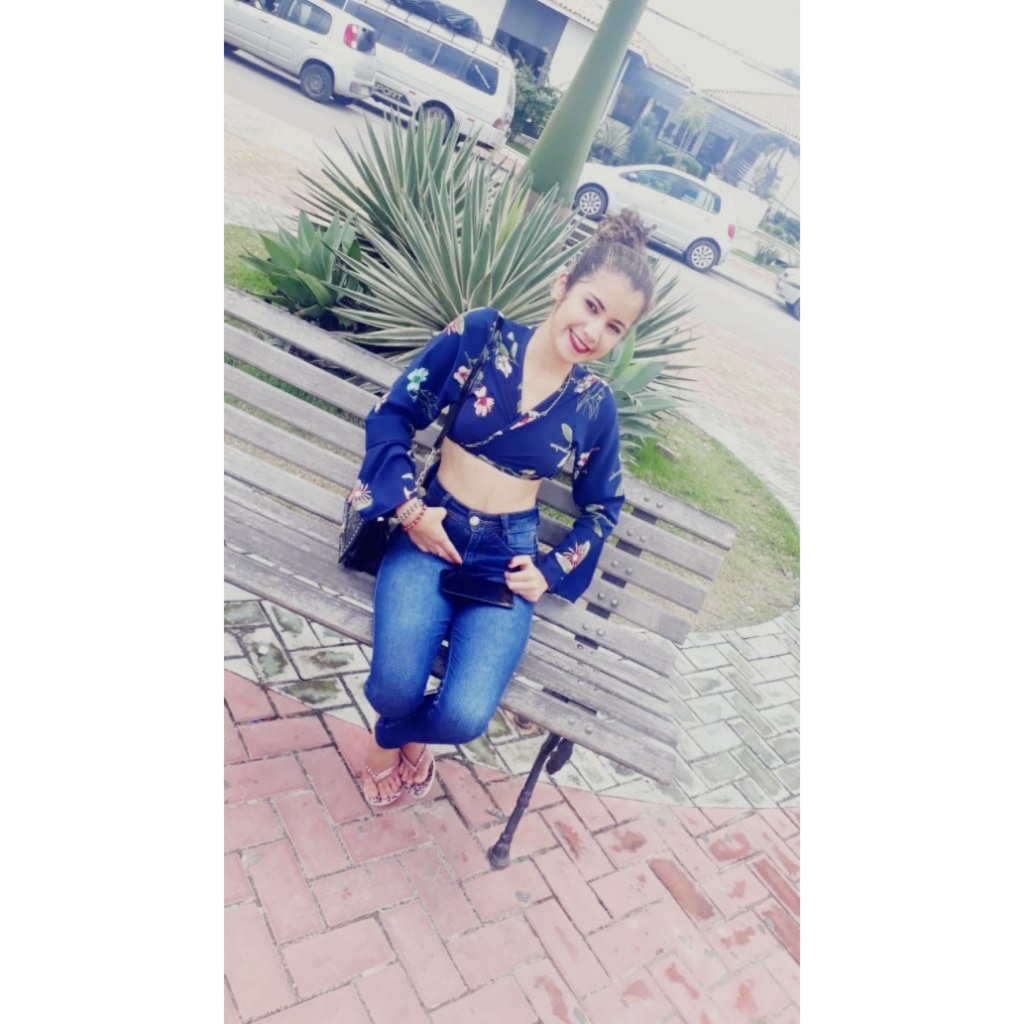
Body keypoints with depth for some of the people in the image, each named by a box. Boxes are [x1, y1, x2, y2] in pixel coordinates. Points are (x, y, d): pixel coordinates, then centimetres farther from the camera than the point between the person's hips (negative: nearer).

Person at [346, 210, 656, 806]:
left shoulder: (595, 405, 0)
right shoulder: (481, 335, -5)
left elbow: (603, 507, 13)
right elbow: (393, 415, -1)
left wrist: (552, 570, 1)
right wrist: (410, 506, -11)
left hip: (509, 558, 1)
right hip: (431, 531, -1)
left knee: (465, 717, -19)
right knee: (396, 688, -23)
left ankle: (398, 734, 21)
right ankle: (402, 737, 18)